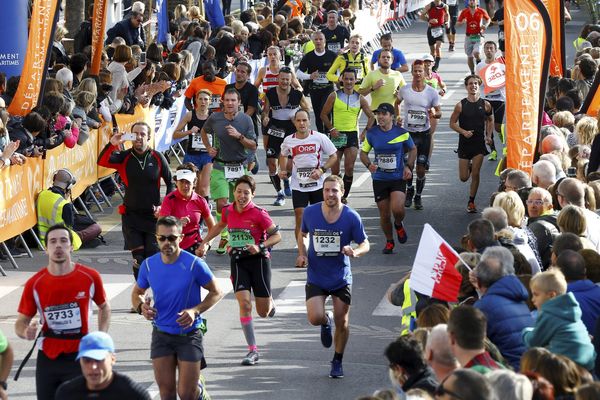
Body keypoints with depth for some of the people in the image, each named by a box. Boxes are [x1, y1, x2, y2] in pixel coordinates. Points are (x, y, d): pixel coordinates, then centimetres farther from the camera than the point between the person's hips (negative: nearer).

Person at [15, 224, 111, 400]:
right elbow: (21, 322, 3)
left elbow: (104, 307, 14)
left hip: (79, 357, -1)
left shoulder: (90, 277, -4)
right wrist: (26, 333, -21)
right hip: (47, 358, 2)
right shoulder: (35, 284, -4)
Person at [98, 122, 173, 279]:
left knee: (153, 253, -5)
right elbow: (102, 161, -18)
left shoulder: (157, 157, -1)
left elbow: (170, 182, 7)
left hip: (153, 214, 0)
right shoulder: (124, 157, -2)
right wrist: (111, 145, -35)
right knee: (137, 254, -1)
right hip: (131, 214, 0)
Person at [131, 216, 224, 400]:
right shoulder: (149, 265, -4)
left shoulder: (194, 264, -14)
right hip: (161, 335, 3)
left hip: (189, 335, -3)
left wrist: (195, 311, -19)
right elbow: (137, 293, 12)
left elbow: (216, 292, -4)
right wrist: (141, 306, -11)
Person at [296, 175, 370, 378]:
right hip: (316, 277, 0)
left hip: (341, 278, 0)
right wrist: (302, 254, -4)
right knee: (315, 318, -17)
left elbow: (365, 244, -4)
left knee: (342, 323, 5)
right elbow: (302, 234, 13)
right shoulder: (310, 212, -7)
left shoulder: (351, 217, -11)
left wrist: (355, 251, -26)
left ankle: (337, 362, 29)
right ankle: (326, 321, 22)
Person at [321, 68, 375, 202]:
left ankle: (344, 196, 2)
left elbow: (371, 116, 14)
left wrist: (366, 131, 1)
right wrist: (331, 129, -8)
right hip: (336, 135, -1)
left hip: (352, 135, 1)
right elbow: (324, 114, 3)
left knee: (349, 168, -9)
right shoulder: (334, 96, 1)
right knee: (335, 170, 1)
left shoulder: (360, 99, 5)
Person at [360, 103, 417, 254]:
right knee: (384, 215, 5)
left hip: (398, 178, -2)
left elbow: (413, 149, 12)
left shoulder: (402, 133, -4)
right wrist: (369, 165, -13)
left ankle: (398, 225, 15)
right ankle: (389, 242, 29)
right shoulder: (371, 133, -2)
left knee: (397, 209, -21)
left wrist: (408, 166, -2)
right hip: (379, 179, 2)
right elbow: (363, 152, 8)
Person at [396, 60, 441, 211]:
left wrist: (434, 114, -23)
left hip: (424, 133, -1)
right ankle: (409, 190, 30)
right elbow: (396, 103, 18)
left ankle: (418, 197, 16)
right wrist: (396, 116, 0)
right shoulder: (404, 90, -2)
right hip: (407, 132, 1)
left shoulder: (432, 92, -5)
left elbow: (439, 112, 0)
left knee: (421, 169, -1)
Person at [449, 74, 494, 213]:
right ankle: (468, 167, 41)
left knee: (475, 175, -4)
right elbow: (452, 123, -1)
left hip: (479, 143, 0)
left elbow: (490, 120, 16)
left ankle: (471, 202, 10)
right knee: (464, 177, 4)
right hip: (464, 143, 0)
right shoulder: (461, 105, -7)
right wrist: (463, 132, -17)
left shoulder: (485, 105, -1)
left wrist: (489, 136, 2)